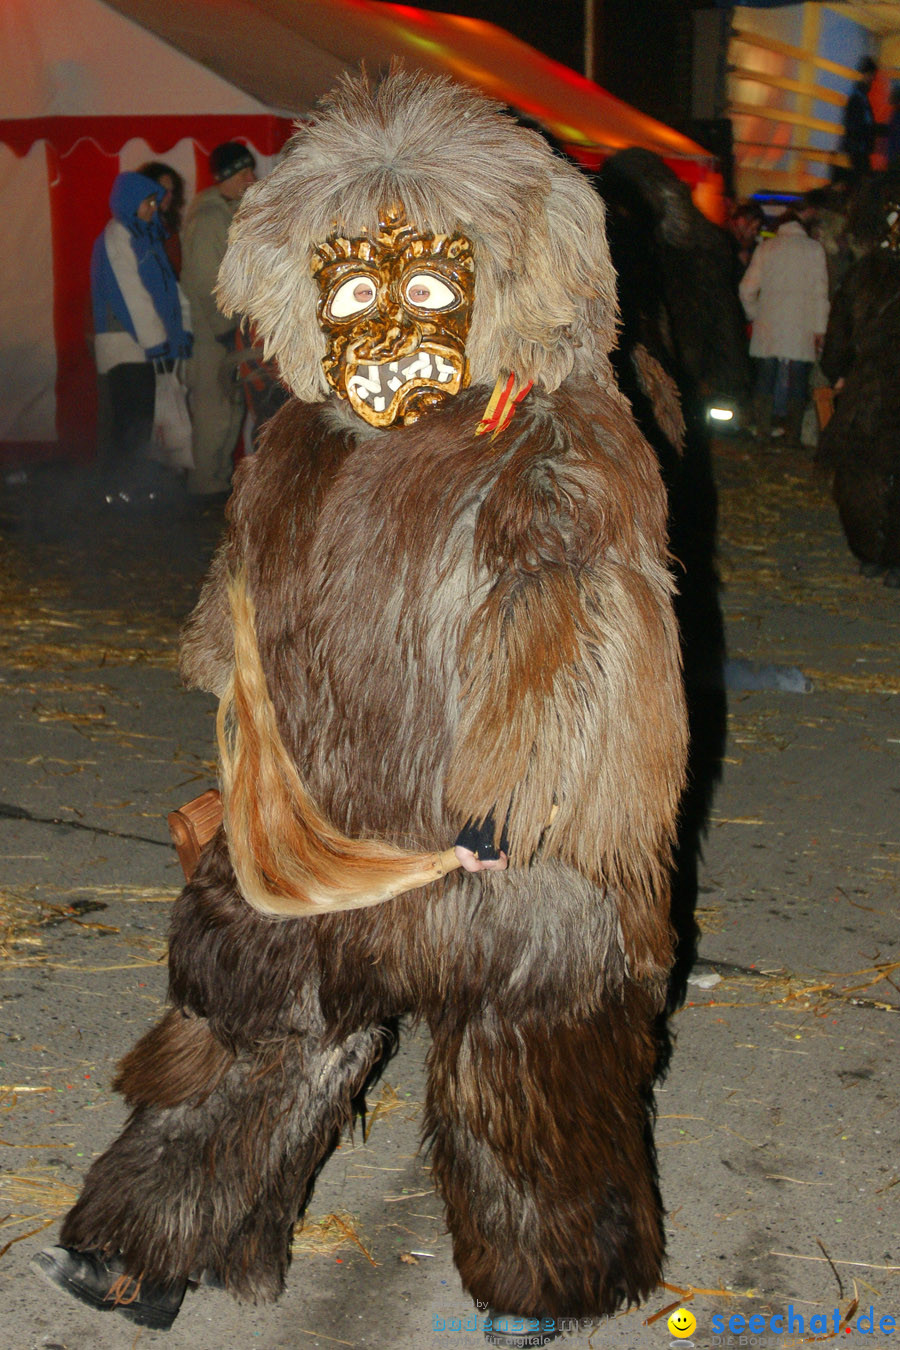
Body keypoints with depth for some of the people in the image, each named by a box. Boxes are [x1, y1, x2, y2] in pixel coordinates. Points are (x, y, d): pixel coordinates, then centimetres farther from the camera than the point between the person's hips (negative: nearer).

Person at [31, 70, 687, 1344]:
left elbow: (596, 660, -18)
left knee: (522, 1081, 14)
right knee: (249, 1021, 19)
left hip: (498, 857, -5)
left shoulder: (565, 452, -16)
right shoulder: (300, 450, 3)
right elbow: (250, 636, 15)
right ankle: (158, 1240, 40)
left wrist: (509, 815, -20)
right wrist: (268, 788, 16)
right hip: (321, 842, 5)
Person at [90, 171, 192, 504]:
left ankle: (136, 485, 17)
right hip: (125, 343, -9)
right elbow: (133, 295, -16)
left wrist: (183, 329, 5)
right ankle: (122, 489, -4)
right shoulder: (117, 238, -11)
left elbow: (167, 284, 14)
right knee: (132, 419, -8)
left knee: (140, 417, 11)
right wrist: (157, 343, -17)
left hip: (143, 343, 9)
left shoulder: (142, 235, 17)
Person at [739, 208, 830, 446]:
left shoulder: (767, 247, 6)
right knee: (797, 384, 4)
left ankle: (763, 434, 3)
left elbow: (748, 287, 6)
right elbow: (821, 292, 1)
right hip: (802, 329, -1)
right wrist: (819, 329, 4)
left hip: (768, 328, 1)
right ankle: (793, 436, 1)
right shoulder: (814, 249, 3)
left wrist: (753, 314, 21)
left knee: (764, 381, 6)